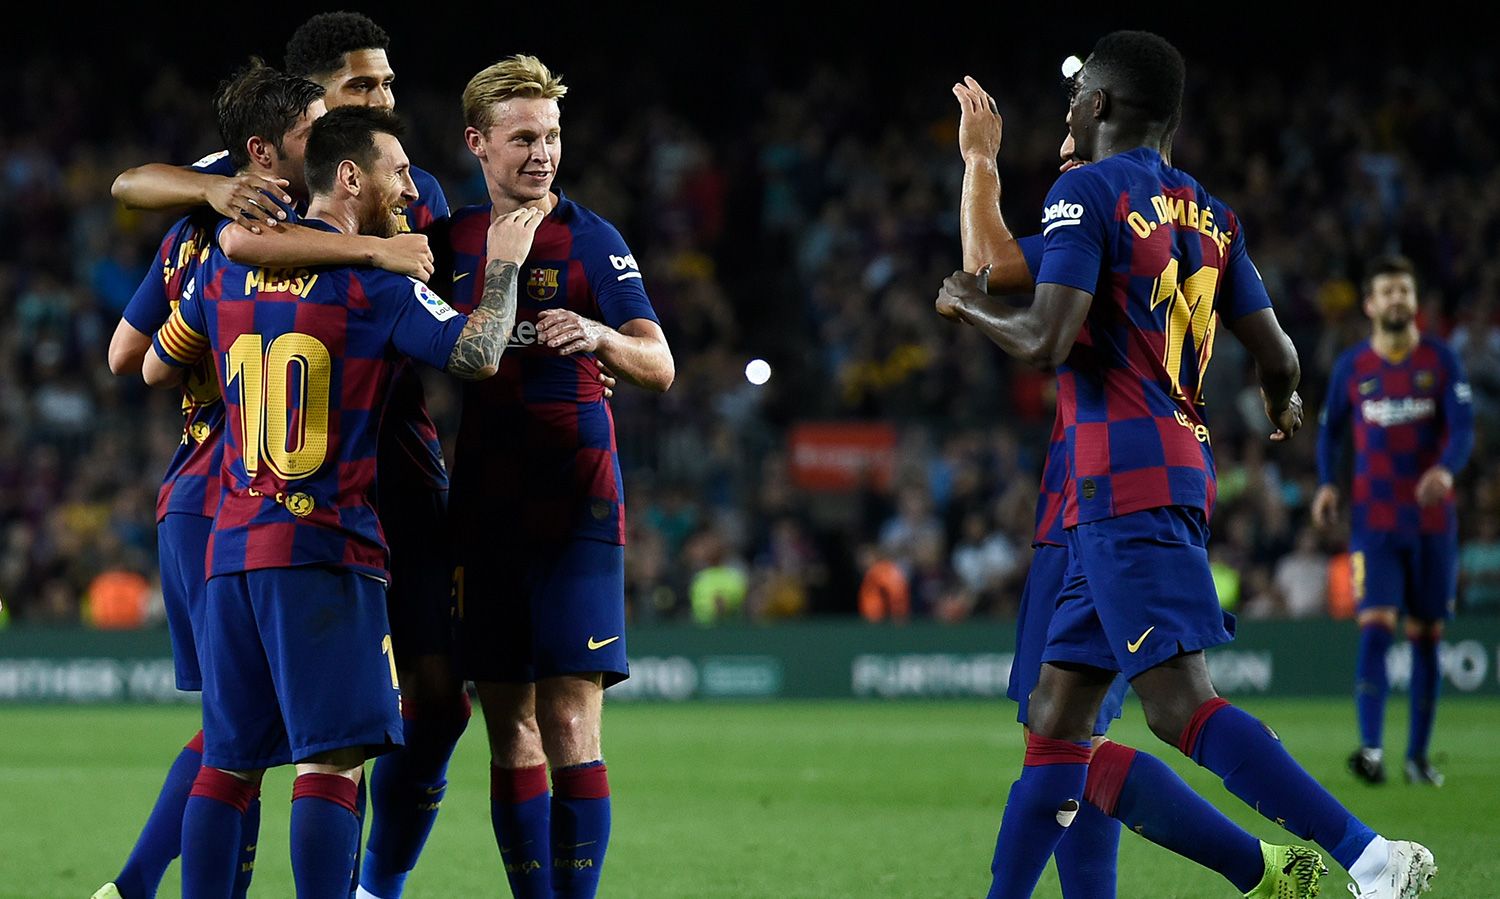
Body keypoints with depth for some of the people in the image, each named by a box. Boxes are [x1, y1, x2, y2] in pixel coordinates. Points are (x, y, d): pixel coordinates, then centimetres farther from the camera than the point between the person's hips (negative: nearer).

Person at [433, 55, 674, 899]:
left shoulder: (589, 239, -2)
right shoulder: (454, 239, 10)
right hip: (486, 505, 4)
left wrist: (599, 337, -26)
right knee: (510, 731, 5)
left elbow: (660, 367, -7)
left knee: (569, 726, -9)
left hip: (575, 505, -4)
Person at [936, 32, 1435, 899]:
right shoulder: (1210, 214, 16)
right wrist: (1284, 401, 38)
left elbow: (1048, 341, -17)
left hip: (1125, 482, -9)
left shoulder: (1086, 192, -6)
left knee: (1181, 704, -17)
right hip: (1183, 466, 9)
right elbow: (1277, 355, 15)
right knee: (1056, 714, 12)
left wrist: (972, 305, 3)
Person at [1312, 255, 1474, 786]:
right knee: (1375, 627, -16)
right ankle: (1371, 750, -24)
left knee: (1426, 637, 5)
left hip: (1432, 520, 1)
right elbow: (1330, 429, 15)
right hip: (1374, 519, -1)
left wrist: (1444, 469, -29)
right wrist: (1327, 483, -2)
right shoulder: (1351, 367, 3)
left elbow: (1463, 429, -8)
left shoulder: (1441, 360, 1)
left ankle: (1418, 755, 15)